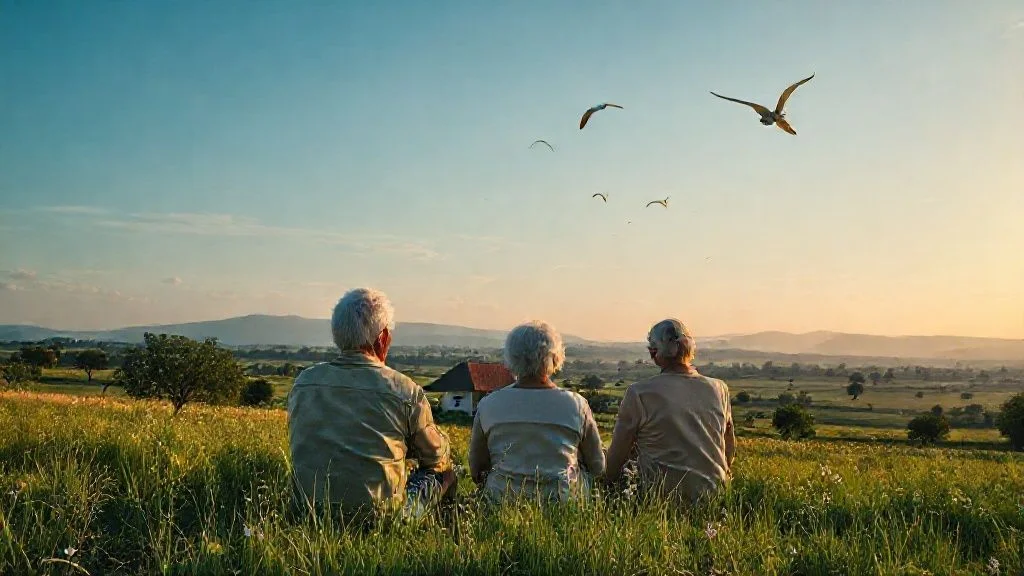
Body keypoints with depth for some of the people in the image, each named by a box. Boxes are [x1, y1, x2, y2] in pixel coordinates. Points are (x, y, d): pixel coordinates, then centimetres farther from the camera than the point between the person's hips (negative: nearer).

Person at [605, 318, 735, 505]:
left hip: (663, 494, -5)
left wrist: (609, 483, 15)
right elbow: (730, 450, 16)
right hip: (714, 492, 5)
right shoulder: (719, 389, 2)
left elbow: (617, 456, -3)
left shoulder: (639, 393, -11)